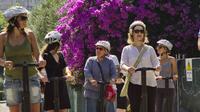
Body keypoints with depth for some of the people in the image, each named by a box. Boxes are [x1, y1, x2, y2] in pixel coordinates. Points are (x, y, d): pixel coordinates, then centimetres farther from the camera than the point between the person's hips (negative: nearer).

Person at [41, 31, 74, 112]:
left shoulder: (60, 55, 12)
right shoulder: (46, 56, -8)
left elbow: (65, 67, 3)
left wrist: (68, 74, -18)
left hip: (62, 87, 6)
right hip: (51, 87, -6)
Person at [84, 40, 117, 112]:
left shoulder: (109, 62, 9)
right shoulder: (91, 60, 7)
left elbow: (113, 72, -5)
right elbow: (86, 71, -8)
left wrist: (112, 80, -28)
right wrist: (91, 80, -27)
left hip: (106, 92, 1)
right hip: (92, 92, -1)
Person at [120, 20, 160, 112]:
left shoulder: (150, 49, 13)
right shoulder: (127, 49, 11)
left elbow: (155, 63, 5)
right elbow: (122, 64, -1)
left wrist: (157, 67, -21)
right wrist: (127, 68, -26)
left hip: (149, 83, 1)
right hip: (134, 83, -1)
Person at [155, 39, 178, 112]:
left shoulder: (171, 60, 1)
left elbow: (175, 74, 4)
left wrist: (174, 76, -20)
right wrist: (157, 77, -19)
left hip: (169, 87, -2)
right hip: (158, 87, 2)